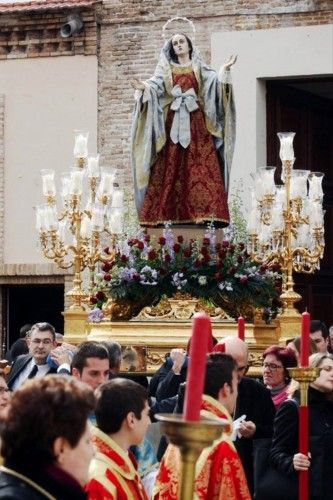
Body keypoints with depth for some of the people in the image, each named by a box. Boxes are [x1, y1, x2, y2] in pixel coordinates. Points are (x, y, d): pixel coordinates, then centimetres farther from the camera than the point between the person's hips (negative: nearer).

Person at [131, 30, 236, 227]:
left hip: (196, 122, -1)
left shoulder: (199, 68, 15)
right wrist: (144, 87, -25)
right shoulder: (166, 69, 15)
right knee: (170, 167, -7)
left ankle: (204, 211, -16)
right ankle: (170, 214, -10)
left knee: (201, 167, -10)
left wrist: (225, 70, -21)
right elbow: (156, 84, -3)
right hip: (173, 122, 1)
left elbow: (216, 81, -1)